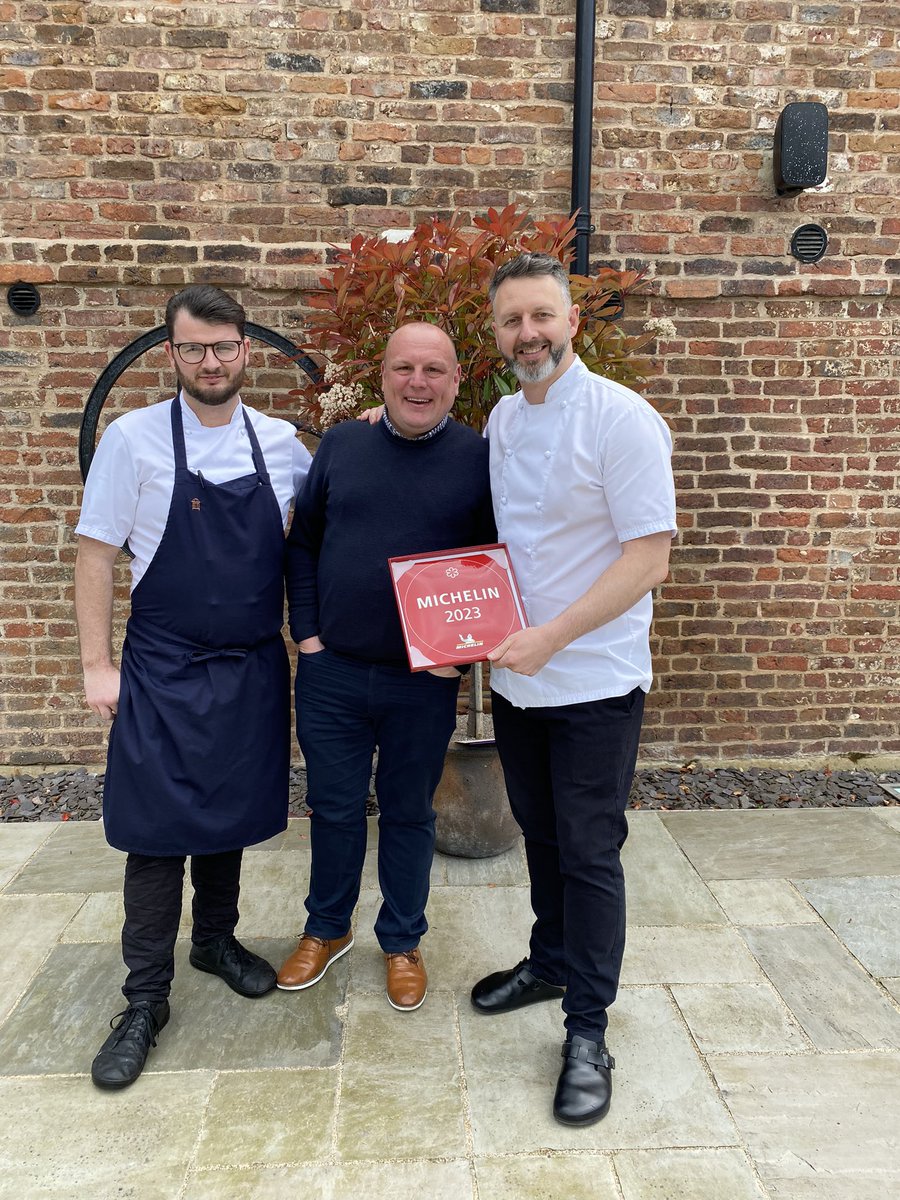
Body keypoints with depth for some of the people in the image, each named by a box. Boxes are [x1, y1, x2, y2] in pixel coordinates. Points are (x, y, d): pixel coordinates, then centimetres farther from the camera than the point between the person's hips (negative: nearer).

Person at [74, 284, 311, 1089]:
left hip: (252, 667, 3)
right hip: (164, 670, -3)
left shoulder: (282, 443, 2)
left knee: (230, 814, 16)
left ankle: (216, 938, 40)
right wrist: (98, 664, -6)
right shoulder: (134, 440, -7)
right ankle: (146, 1000, 20)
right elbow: (96, 551, -4)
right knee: (158, 831, 3)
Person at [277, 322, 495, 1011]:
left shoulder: (480, 458, -3)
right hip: (331, 672, 2)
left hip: (423, 684, -1)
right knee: (334, 807, 15)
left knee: (409, 814, 14)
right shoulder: (342, 444, 4)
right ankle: (327, 930, 39)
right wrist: (306, 633, 1)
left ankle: (403, 941, 35)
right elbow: (302, 543, 9)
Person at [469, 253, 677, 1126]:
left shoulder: (620, 419, -14)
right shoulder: (501, 418, 7)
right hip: (516, 676, 6)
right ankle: (550, 963, 42)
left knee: (589, 853, 4)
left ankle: (587, 1034, 22)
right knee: (540, 836, 20)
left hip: (594, 682, -6)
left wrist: (550, 637, -21)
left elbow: (649, 555, -18)